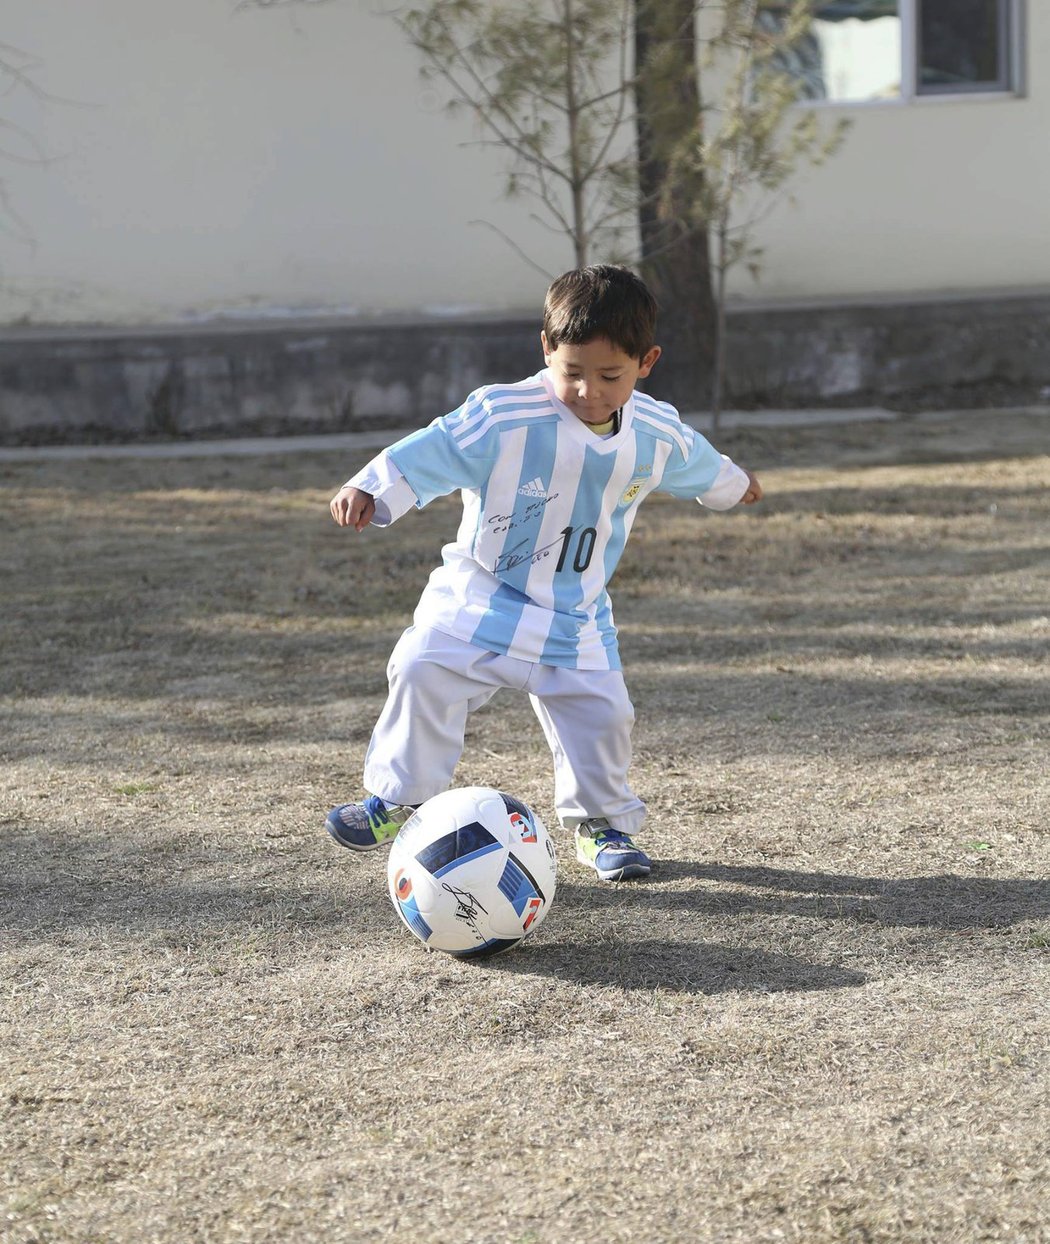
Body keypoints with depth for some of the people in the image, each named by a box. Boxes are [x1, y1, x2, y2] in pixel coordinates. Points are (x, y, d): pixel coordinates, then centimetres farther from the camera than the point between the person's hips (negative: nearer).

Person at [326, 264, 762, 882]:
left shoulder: (660, 435, -7)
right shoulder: (501, 417, -23)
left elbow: (699, 465, 16)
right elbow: (428, 452, -25)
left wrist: (732, 483, 36)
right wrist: (370, 489, -41)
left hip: (575, 616, 3)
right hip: (480, 598, -3)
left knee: (602, 712, -5)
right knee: (425, 673, -17)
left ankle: (603, 823, 19)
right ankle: (397, 797, 1)